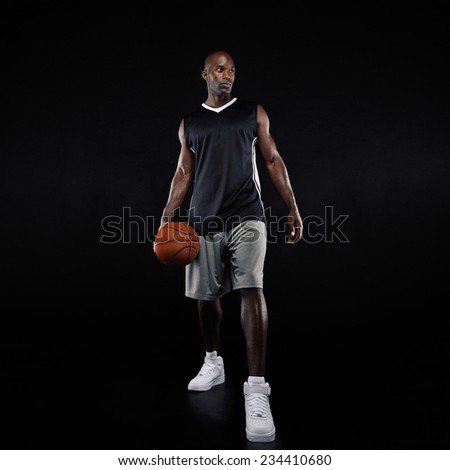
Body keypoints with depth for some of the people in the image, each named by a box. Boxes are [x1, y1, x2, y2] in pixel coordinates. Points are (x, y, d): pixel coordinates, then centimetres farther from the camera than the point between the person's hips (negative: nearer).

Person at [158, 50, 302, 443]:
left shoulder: (254, 112, 11)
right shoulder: (189, 123, 15)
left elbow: (273, 161, 9)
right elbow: (183, 174, 15)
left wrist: (293, 209, 2)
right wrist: (167, 219, 5)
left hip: (246, 217, -2)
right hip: (203, 220, 3)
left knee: (251, 290, -18)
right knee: (206, 296, 9)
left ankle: (257, 389, -16)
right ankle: (214, 363, 32)